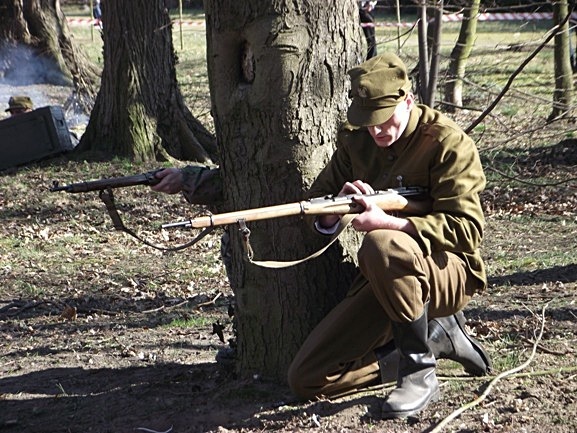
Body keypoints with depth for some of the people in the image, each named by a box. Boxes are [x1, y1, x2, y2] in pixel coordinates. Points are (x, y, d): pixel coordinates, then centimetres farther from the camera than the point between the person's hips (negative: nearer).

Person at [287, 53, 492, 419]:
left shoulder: (448, 142, -13)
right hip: (383, 279, 6)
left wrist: (387, 222, -33)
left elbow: (466, 228, -22)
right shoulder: (355, 141, 5)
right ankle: (436, 336, 7)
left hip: (449, 272, -6)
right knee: (306, 379, -4)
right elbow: (317, 214, 6)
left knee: (381, 245, -40)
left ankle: (421, 373, -23)